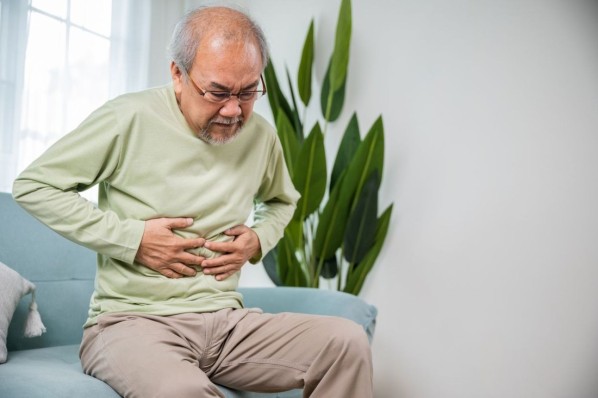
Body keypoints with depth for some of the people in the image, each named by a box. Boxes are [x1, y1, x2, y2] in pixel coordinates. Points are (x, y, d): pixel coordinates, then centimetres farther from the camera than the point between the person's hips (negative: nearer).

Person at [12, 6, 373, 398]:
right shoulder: (129, 119, -9)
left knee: (348, 342, -18)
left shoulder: (261, 136, 7)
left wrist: (259, 240, 5)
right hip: (133, 319, -5)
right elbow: (33, 185, -3)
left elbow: (282, 201, 29)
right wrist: (131, 238, -12)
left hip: (227, 321, 5)